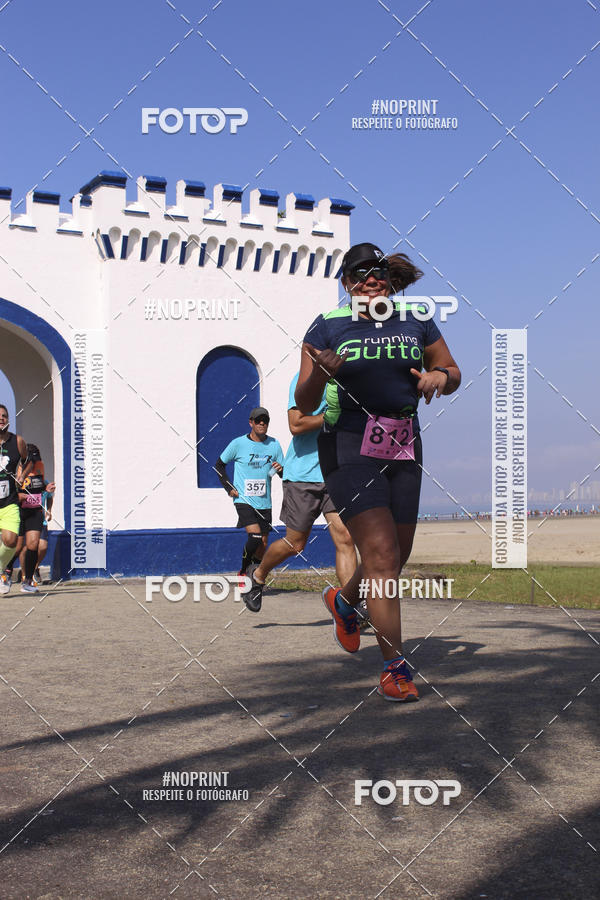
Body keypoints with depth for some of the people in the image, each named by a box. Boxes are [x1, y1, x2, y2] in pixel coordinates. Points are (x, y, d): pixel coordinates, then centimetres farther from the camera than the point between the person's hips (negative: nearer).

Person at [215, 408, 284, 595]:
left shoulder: (274, 444, 6)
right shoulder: (238, 443, -4)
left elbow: (285, 473, 12)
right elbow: (219, 465, 7)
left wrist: (281, 469, -12)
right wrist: (229, 487, -1)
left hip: (264, 503, 4)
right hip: (244, 500, -4)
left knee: (263, 545, 4)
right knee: (255, 536, -20)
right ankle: (243, 572, 2)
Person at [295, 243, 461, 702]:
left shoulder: (415, 321, 6)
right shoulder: (328, 327, -3)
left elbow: (452, 372, 16)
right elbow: (304, 405, -5)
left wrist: (439, 376, -7)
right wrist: (320, 372, -26)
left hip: (404, 448, 5)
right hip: (349, 446, -4)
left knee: (396, 557, 12)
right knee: (380, 554, -16)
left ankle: (344, 601, 44)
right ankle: (395, 667, -10)